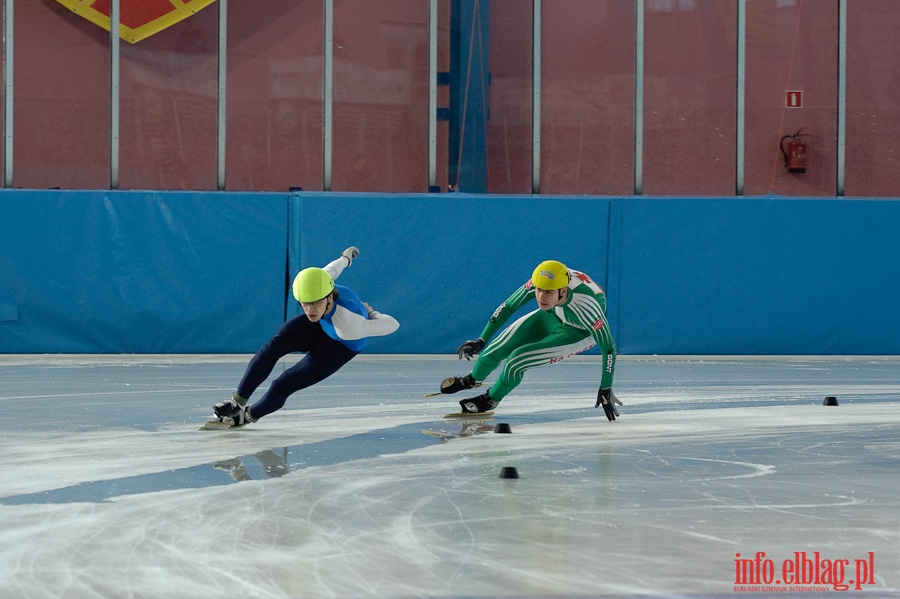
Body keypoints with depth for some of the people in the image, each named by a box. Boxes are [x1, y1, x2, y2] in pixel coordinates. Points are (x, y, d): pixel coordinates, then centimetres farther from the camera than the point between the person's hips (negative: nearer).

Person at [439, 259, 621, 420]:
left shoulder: (586, 306, -43)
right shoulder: (539, 282, -31)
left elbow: (608, 347, -31)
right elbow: (509, 306, -15)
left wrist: (606, 390, -29)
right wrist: (481, 340, -12)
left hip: (578, 333, -4)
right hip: (551, 316, 4)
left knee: (517, 360, -18)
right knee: (497, 349, -1)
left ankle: (491, 399, 13)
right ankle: (473, 380, 35)